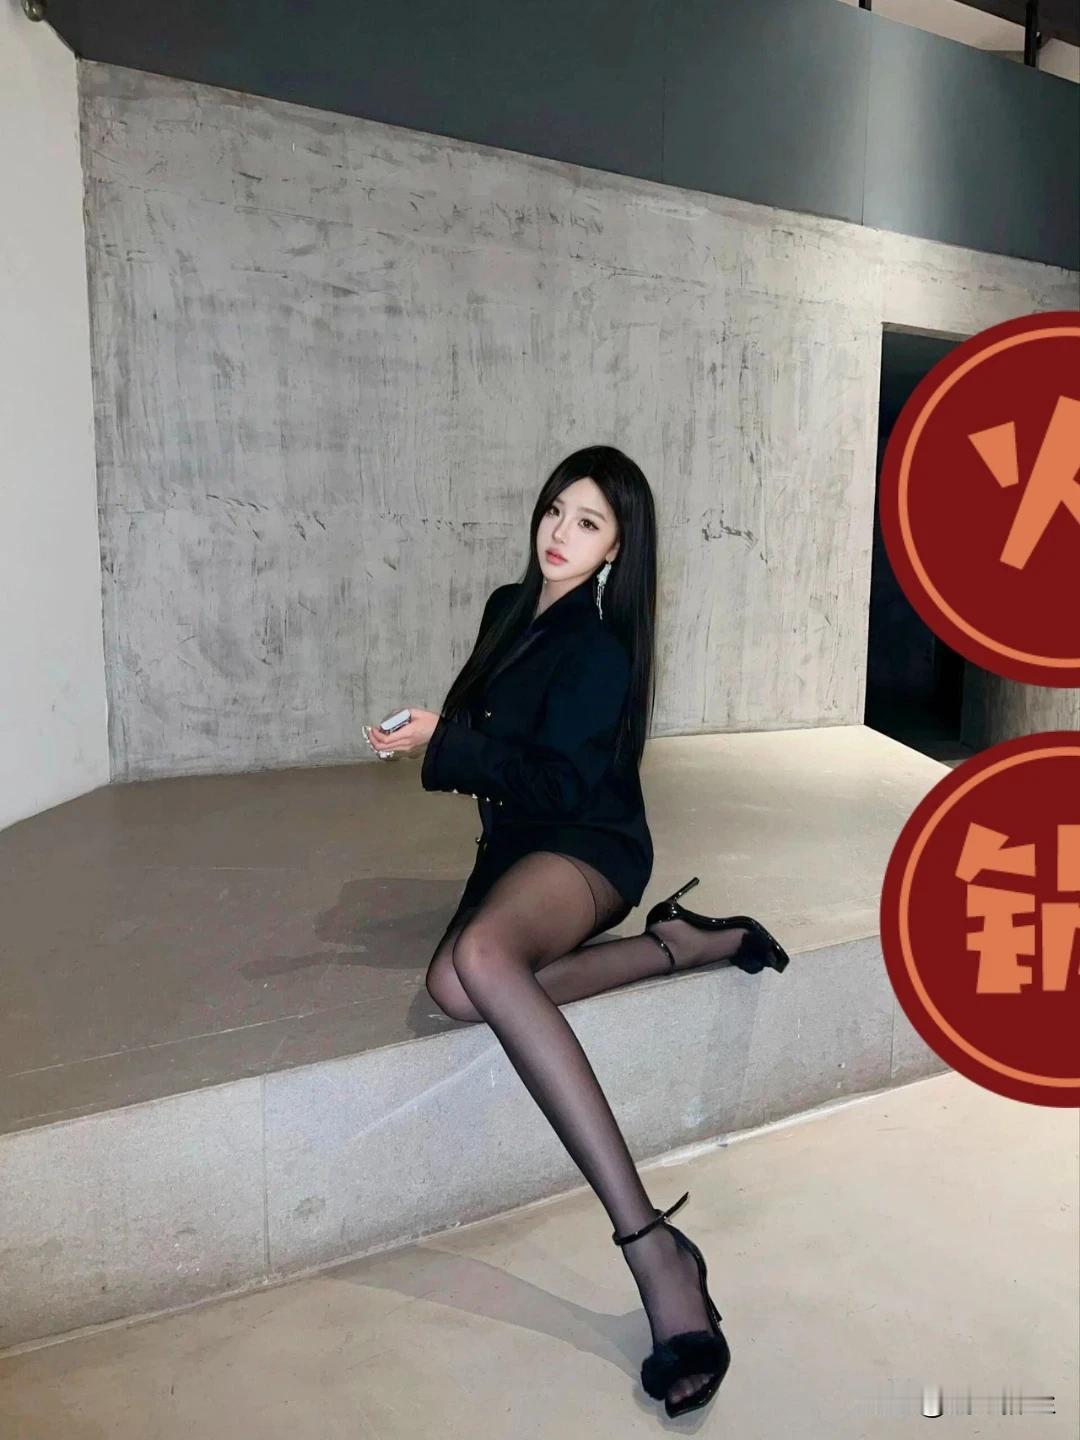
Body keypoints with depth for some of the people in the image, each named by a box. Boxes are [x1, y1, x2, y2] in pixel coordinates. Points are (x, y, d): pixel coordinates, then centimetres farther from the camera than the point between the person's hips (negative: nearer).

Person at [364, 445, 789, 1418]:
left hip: (585, 847, -7)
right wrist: (447, 742, 8)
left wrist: (446, 744, -15)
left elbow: (562, 783, -15)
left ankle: (653, 1246, -43)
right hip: (513, 844, 7)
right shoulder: (509, 608, 15)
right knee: (454, 989, -29)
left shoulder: (601, 649, -8)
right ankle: (687, 943, -13)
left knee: (481, 955, -41)